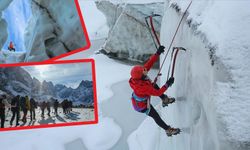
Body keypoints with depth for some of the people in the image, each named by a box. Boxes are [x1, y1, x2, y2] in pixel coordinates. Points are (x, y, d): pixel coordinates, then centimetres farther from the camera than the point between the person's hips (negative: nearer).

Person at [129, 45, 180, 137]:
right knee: (156, 117, 12)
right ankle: (168, 130, 34)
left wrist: (157, 53, -23)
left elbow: (149, 63, -17)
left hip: (137, 98, 8)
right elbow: (157, 93, -36)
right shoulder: (143, 87, -46)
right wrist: (168, 84, -31)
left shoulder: (139, 74, -24)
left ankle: (165, 100, 42)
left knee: (154, 85, 23)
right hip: (141, 106, -8)